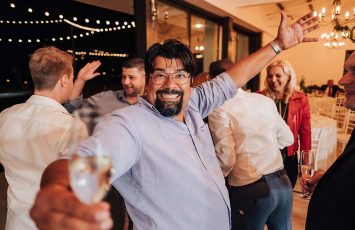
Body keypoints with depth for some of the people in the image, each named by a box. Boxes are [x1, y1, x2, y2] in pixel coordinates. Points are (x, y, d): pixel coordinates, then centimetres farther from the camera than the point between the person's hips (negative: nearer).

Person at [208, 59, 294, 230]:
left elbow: (226, 158, -18)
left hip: (250, 191, -5)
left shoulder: (219, 110, -14)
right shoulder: (266, 100, 2)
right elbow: (287, 139, 11)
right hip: (283, 183, 6)